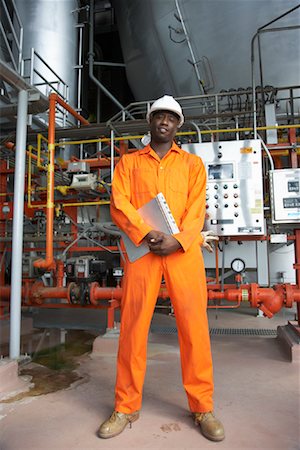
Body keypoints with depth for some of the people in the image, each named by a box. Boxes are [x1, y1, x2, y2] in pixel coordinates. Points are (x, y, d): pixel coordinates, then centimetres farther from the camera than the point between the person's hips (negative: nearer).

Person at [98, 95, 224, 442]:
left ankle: (202, 407, 16)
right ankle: (126, 407, 17)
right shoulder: (128, 162, 17)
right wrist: (146, 234, -13)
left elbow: (197, 208, 4)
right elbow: (118, 204, 3)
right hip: (141, 250, 0)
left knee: (194, 326, 0)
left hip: (183, 250, 0)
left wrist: (177, 240, -13)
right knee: (133, 327, 2)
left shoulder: (192, 163, 17)